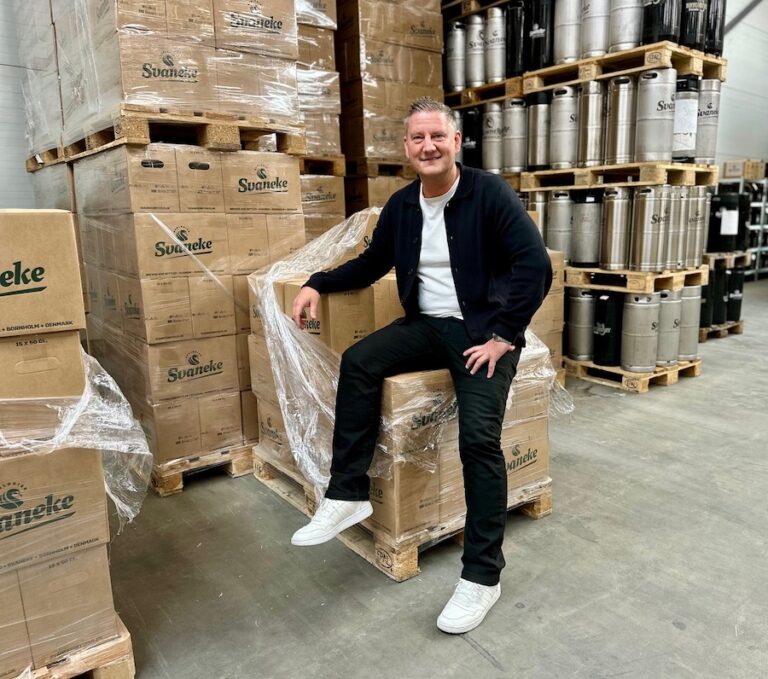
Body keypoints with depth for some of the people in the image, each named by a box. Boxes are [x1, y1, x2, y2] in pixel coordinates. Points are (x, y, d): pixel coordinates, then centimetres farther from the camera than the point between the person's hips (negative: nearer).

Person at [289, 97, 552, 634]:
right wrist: (318, 284, 7)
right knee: (358, 362, -17)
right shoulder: (401, 206, 8)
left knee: (479, 437, -22)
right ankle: (348, 497, -7)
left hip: (484, 329, -5)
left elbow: (536, 266, -16)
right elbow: (372, 263, 20)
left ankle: (483, 575, -5)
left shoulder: (489, 192, -10)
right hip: (428, 325, 6)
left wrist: (503, 336, -19)